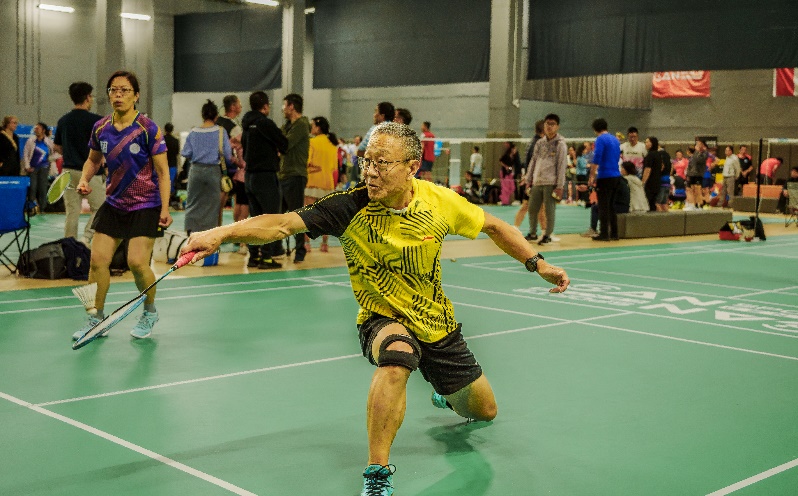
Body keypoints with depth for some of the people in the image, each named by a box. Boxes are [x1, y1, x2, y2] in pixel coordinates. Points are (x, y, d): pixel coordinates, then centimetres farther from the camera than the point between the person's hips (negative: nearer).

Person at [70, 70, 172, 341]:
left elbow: (162, 172, -10)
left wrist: (165, 209, -17)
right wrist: (85, 179, -2)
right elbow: (93, 159, 19)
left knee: (137, 262, -12)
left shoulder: (148, 129, -12)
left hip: (146, 206, -5)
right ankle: (96, 318, 13)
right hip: (113, 204, 5)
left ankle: (150, 311, 14)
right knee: (98, 259, -3)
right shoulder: (100, 128, 2)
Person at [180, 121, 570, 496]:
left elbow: (493, 226, 2)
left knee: (483, 410, 16)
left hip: (438, 324, 4)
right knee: (397, 355, -41)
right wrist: (221, 233, -49)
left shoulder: (439, 201, -16)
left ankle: (446, 395, 56)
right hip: (384, 320, -4)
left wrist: (538, 264, 0)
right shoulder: (350, 207, -24)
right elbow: (282, 224, -35)